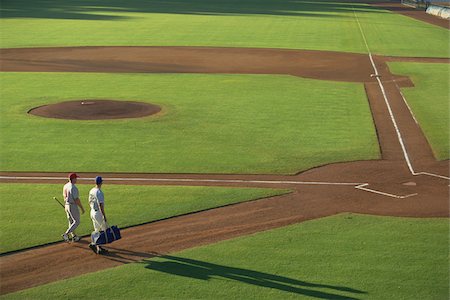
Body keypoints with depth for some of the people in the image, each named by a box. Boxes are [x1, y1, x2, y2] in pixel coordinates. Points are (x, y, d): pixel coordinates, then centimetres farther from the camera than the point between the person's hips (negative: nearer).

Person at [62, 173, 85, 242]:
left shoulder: (65, 186, 5)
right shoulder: (73, 188, -22)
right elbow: (76, 199, -22)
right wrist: (82, 208, -14)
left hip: (66, 205, 9)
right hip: (73, 206, -9)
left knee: (71, 221, 17)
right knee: (76, 222, 1)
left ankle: (74, 237, 24)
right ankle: (66, 234, -11)